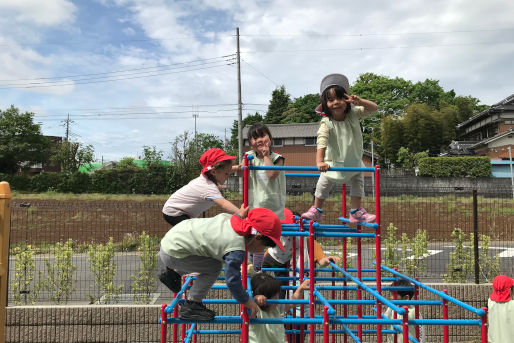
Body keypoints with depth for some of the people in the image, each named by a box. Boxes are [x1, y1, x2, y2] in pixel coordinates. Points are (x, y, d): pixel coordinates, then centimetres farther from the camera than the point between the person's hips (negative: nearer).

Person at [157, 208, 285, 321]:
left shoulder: (228, 217, -2)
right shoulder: (236, 250, -23)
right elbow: (232, 280, -20)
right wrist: (247, 302, -5)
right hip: (172, 253, -9)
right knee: (214, 268, -12)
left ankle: (173, 272, 33)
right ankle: (190, 306, -1)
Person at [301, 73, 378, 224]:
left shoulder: (353, 114, -14)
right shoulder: (326, 123, -27)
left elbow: (373, 108, -13)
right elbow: (322, 142, -41)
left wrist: (359, 101, -33)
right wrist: (319, 161, -57)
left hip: (354, 160, 4)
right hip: (334, 162, -3)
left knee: (358, 183, 9)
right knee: (323, 186, 7)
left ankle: (356, 211, 23)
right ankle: (316, 210, 28)